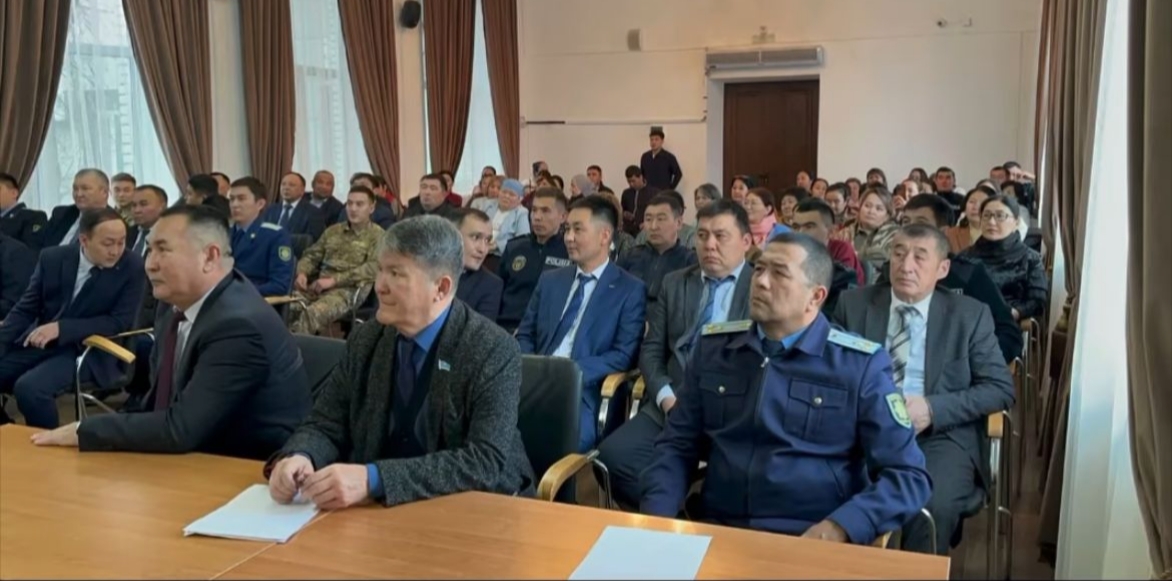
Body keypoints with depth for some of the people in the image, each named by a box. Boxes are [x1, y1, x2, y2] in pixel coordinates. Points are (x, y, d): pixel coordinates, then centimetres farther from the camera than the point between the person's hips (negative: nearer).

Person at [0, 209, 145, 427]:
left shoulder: (133, 267, -10)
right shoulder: (52, 258, 1)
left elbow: (120, 322, -12)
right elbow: (25, 309, 7)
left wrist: (61, 328, -22)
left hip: (86, 350, -5)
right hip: (39, 342, 5)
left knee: (28, 388, -29)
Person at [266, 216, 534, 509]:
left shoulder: (493, 351, -16)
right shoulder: (366, 340, 0)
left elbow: (488, 462, -24)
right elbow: (326, 425, 3)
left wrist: (375, 479, -33)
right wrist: (298, 457, -20)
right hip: (382, 507, 3)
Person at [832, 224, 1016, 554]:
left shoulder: (969, 315, 7)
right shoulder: (853, 304, 10)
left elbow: (1000, 388, 4)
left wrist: (932, 409, -11)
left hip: (941, 435, 0)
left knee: (933, 505, -31)